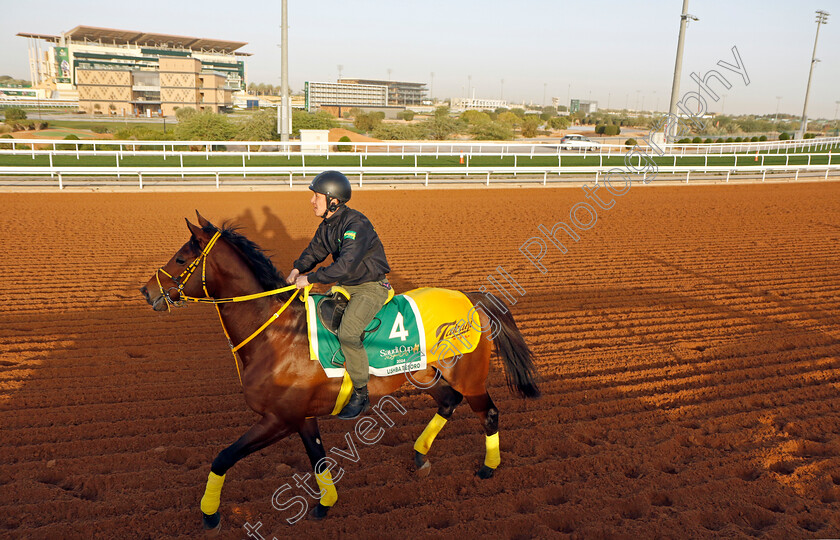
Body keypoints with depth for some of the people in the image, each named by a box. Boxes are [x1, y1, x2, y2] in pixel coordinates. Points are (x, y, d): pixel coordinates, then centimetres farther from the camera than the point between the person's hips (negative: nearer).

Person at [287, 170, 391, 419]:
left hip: (371, 288, -9)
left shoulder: (357, 224, -25)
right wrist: (298, 268, -5)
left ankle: (360, 395, -10)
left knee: (347, 333, -26)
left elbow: (346, 265, -34)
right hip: (345, 285, 9)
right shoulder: (327, 224, 4)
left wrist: (310, 278, -29)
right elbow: (315, 250, 16)